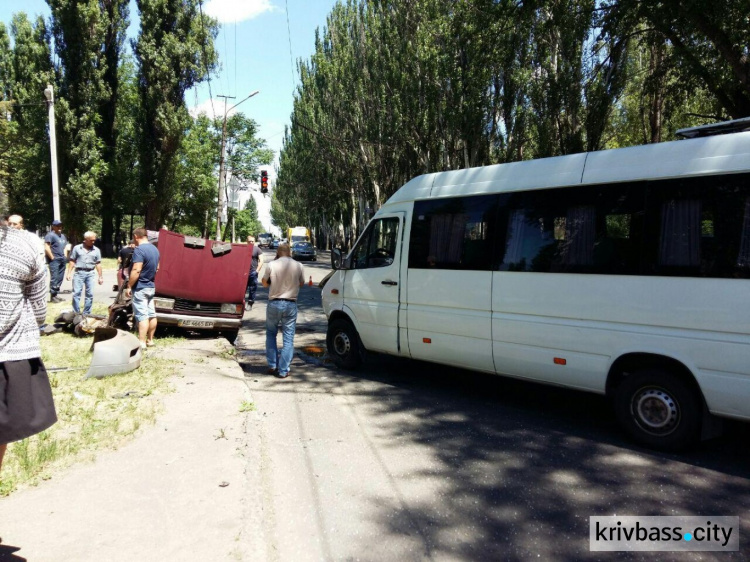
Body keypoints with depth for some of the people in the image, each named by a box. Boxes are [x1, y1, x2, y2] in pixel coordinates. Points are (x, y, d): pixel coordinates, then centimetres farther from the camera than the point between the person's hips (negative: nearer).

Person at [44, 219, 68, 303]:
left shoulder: (63, 236, 19)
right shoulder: (50, 235, -7)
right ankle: (52, 297, -5)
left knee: (60, 279, 9)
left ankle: (55, 295, 17)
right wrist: (52, 258, -13)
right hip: (54, 261, -8)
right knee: (54, 278, -9)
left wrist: (65, 257, 16)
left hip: (62, 261, 8)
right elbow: (46, 248, -15)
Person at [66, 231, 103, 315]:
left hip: (90, 273, 2)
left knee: (90, 294, 3)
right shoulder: (77, 248, 3)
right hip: (79, 272, -2)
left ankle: (86, 313, 12)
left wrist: (100, 276, 7)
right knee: (76, 293, -5)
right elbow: (72, 261, 5)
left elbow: (98, 264, 9)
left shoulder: (96, 250, 7)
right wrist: (69, 273, -1)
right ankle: (76, 313, 1)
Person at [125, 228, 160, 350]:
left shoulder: (139, 250, -18)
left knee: (142, 316, -8)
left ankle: (142, 343, -8)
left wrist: (129, 286, -18)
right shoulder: (155, 249, 10)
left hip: (140, 287, -9)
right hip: (151, 286, 9)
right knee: (151, 314, 11)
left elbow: (136, 270, -24)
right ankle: (150, 340, 19)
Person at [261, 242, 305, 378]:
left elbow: (265, 283, 6)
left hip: (274, 303, 0)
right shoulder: (298, 266, -3)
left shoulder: (271, 265, -7)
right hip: (290, 305, 0)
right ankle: (283, 370, 6)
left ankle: (272, 366, 18)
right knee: (288, 339, 6)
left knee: (271, 334, 20)